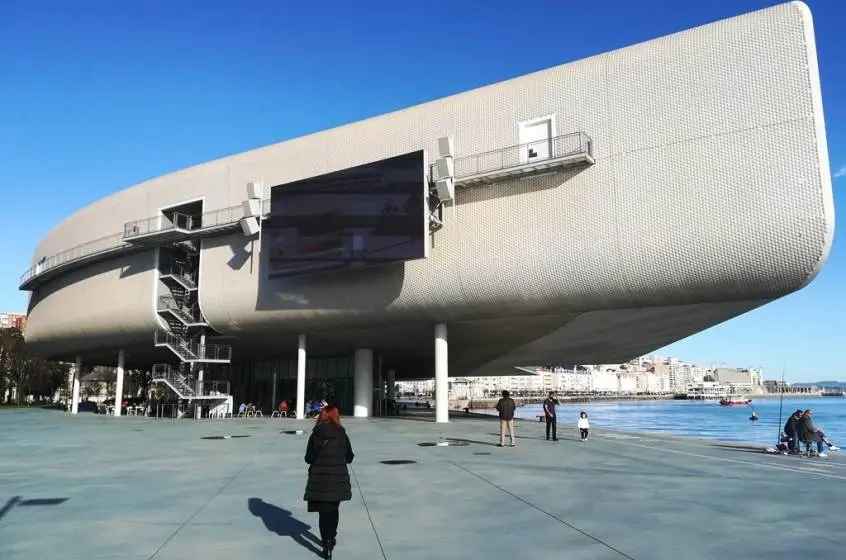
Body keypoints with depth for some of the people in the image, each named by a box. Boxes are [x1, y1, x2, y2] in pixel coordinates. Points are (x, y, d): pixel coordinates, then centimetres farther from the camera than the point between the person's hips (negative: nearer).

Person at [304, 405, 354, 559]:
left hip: (320, 479, -1)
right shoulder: (342, 434, -6)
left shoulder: (315, 435, -7)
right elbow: (349, 457, -1)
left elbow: (308, 458, -5)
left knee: (324, 512, 7)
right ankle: (331, 538, 34)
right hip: (338, 478, 1)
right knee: (333, 510, 19)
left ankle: (327, 543, 4)